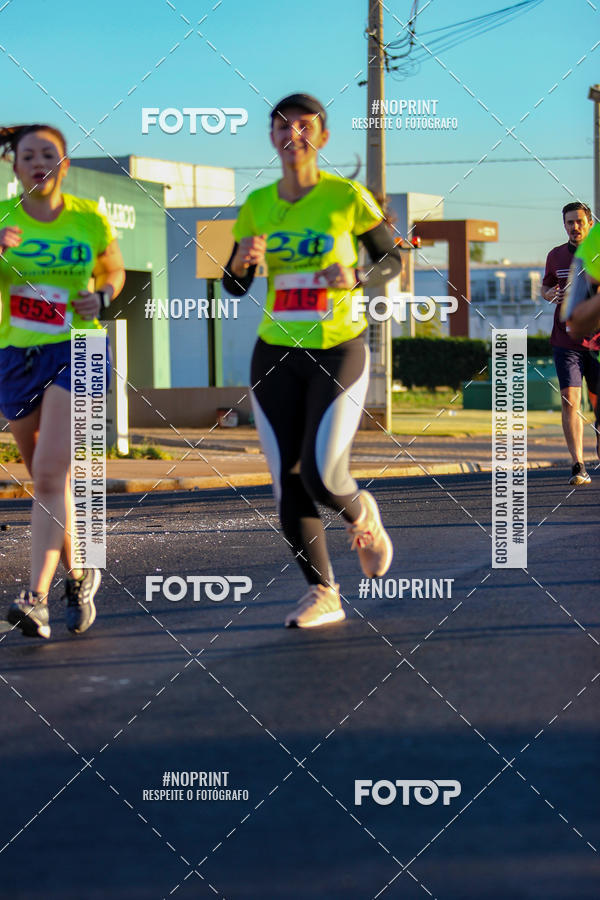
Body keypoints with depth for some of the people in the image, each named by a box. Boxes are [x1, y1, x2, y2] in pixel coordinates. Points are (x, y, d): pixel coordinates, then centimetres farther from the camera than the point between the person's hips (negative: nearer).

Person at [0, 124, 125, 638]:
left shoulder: (89, 220, 0)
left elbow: (114, 271, 17)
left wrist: (103, 298, -5)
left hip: (76, 352, -3)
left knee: (51, 474, -18)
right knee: (47, 479, 13)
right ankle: (79, 576, 33)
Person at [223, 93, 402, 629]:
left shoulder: (347, 198, -7)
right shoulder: (256, 206, 4)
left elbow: (392, 259, 4)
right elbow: (234, 287, 12)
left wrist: (357, 277, -16)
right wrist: (243, 262, -11)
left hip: (340, 351, -4)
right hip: (276, 356, 4)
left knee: (322, 477, -16)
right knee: (288, 484, 0)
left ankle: (361, 515, 21)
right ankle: (323, 594, 15)